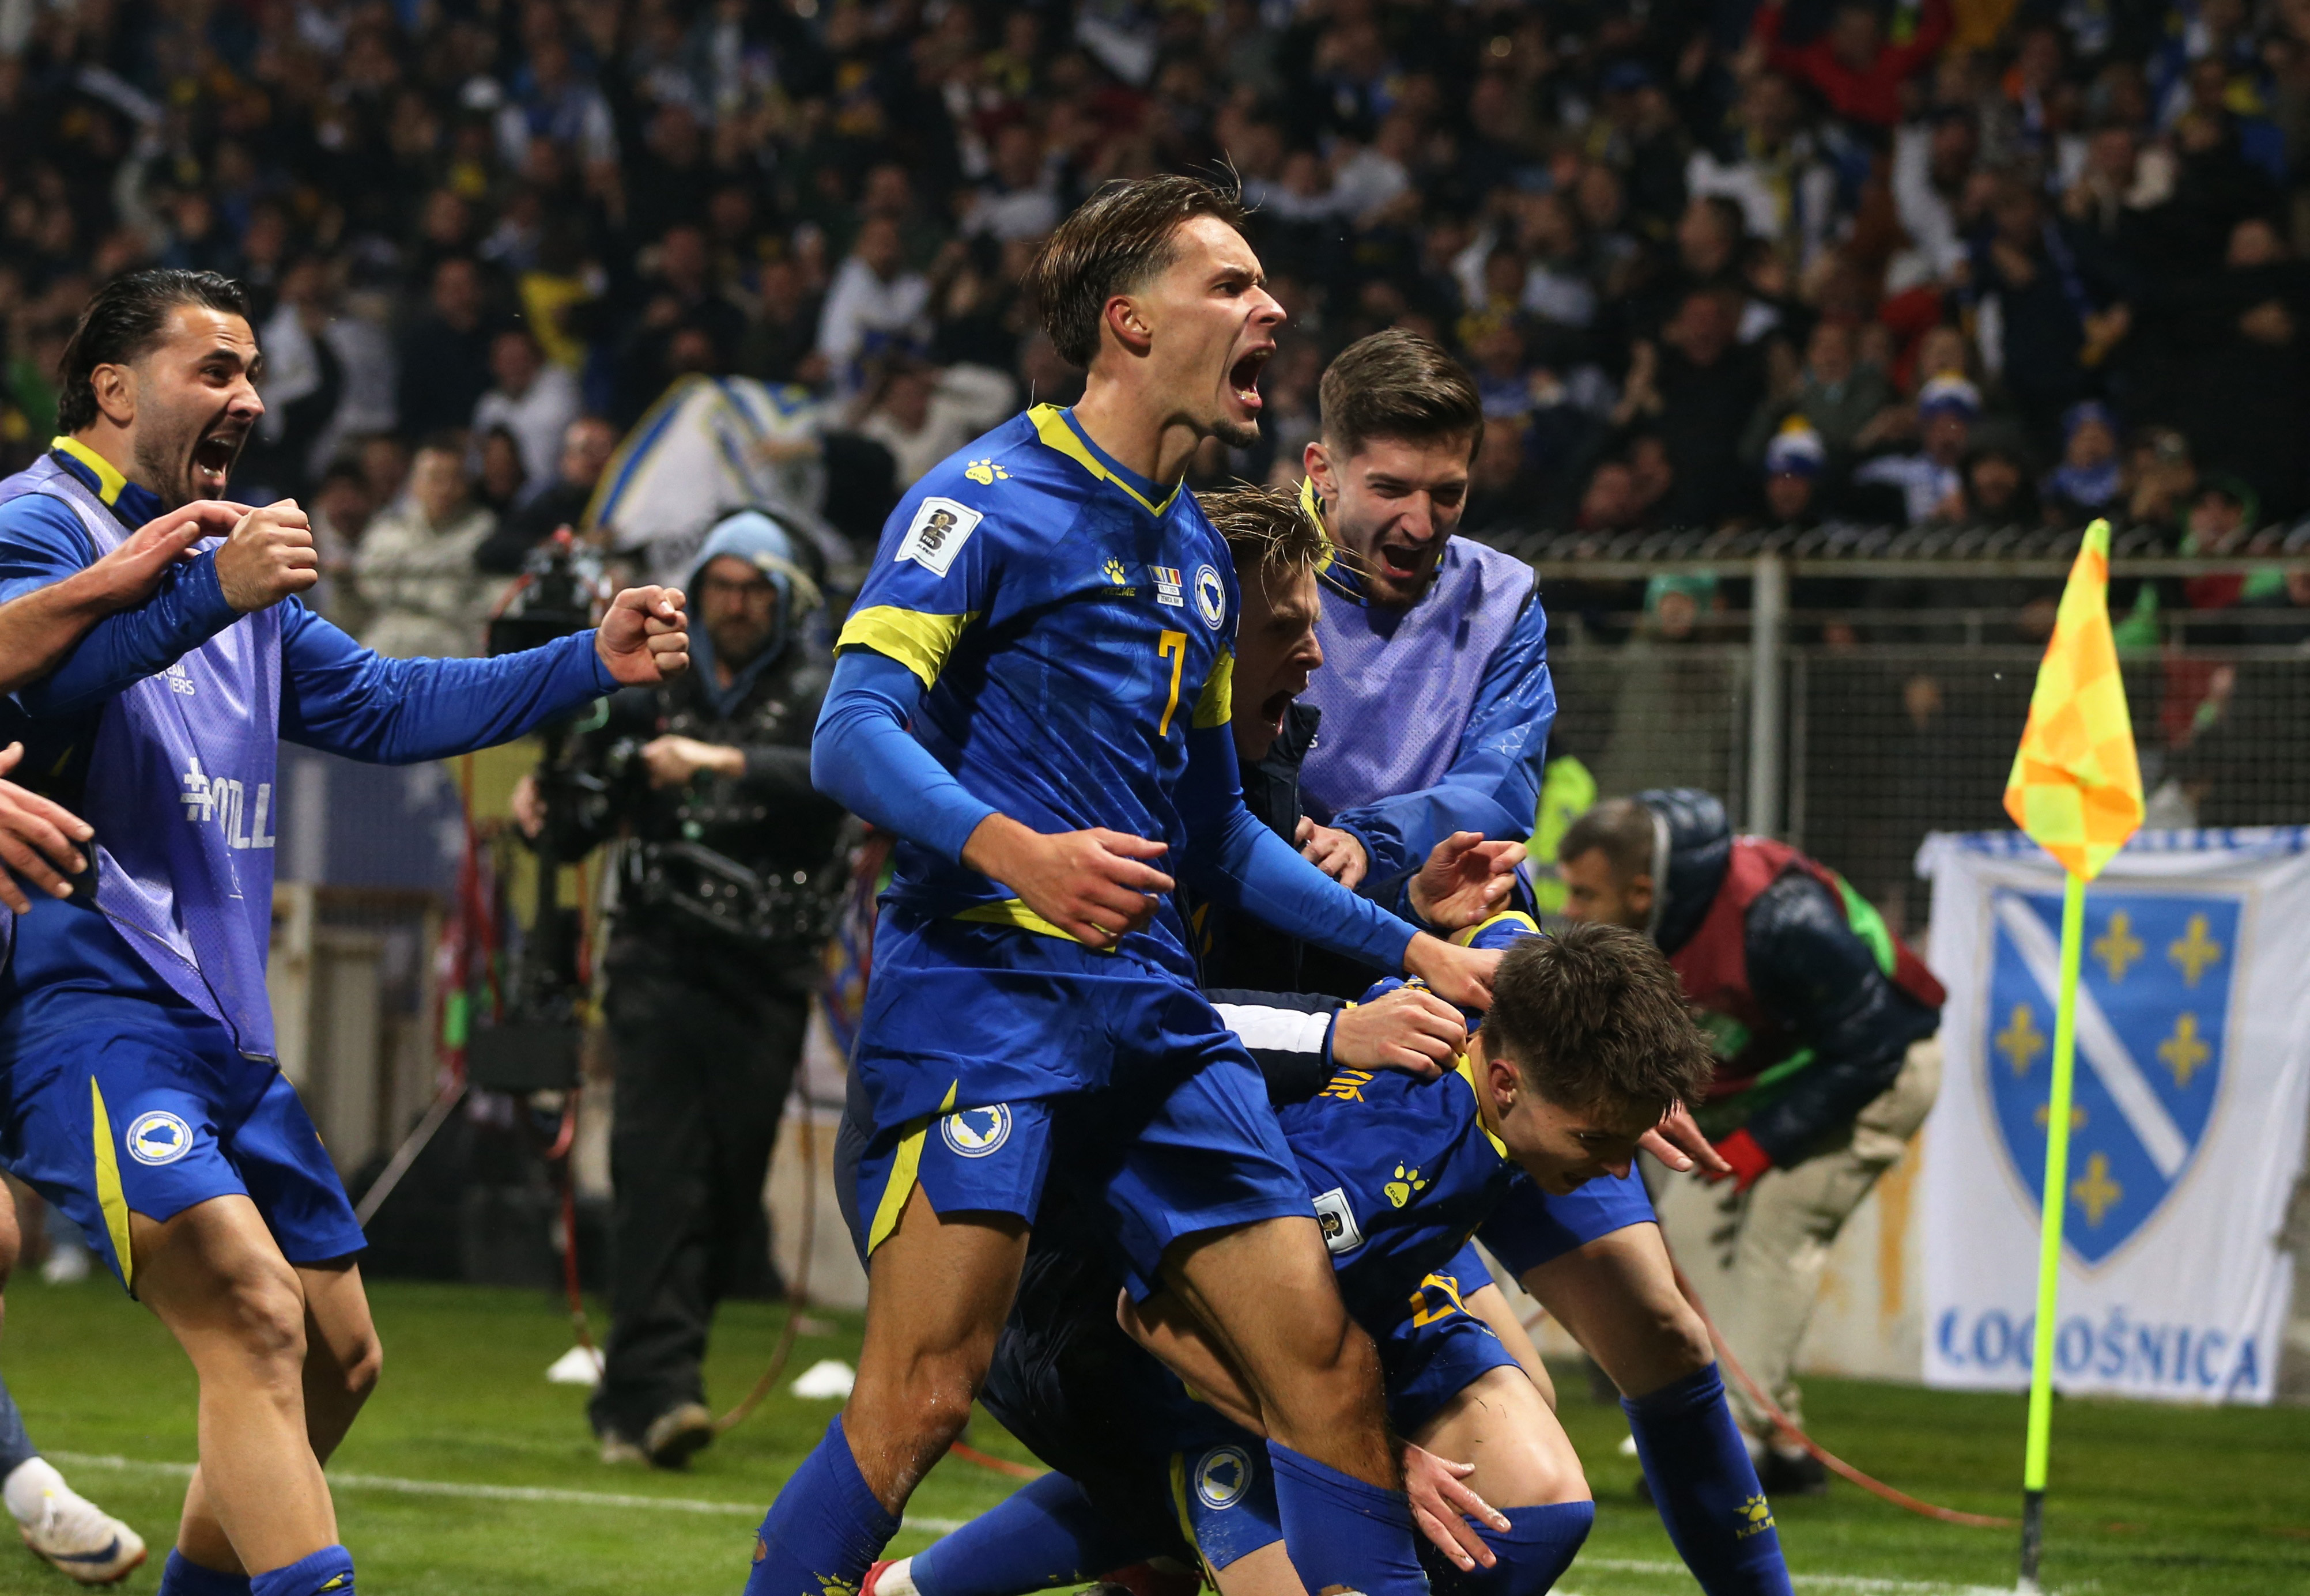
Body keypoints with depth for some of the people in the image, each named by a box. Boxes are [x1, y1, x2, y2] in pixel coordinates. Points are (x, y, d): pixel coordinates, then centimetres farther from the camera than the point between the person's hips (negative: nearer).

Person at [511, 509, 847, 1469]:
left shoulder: (817, 696, 5)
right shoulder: (653, 695, 12)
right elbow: (583, 827, 16)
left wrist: (725, 761, -29)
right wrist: (545, 809, -7)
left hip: (766, 972, 0)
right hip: (662, 955, 0)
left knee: (731, 1183, 0)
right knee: (659, 1163, -15)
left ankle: (637, 1393, 13)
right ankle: (656, 1388, -23)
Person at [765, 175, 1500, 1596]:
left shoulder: (1198, 554, 21)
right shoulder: (989, 503, -3)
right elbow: (854, 735, -13)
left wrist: (1409, 948, 24)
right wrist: (1014, 851, -29)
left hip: (1152, 1006, 7)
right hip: (982, 986, -7)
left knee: (1330, 1362, -1)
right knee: (926, 1389, -17)